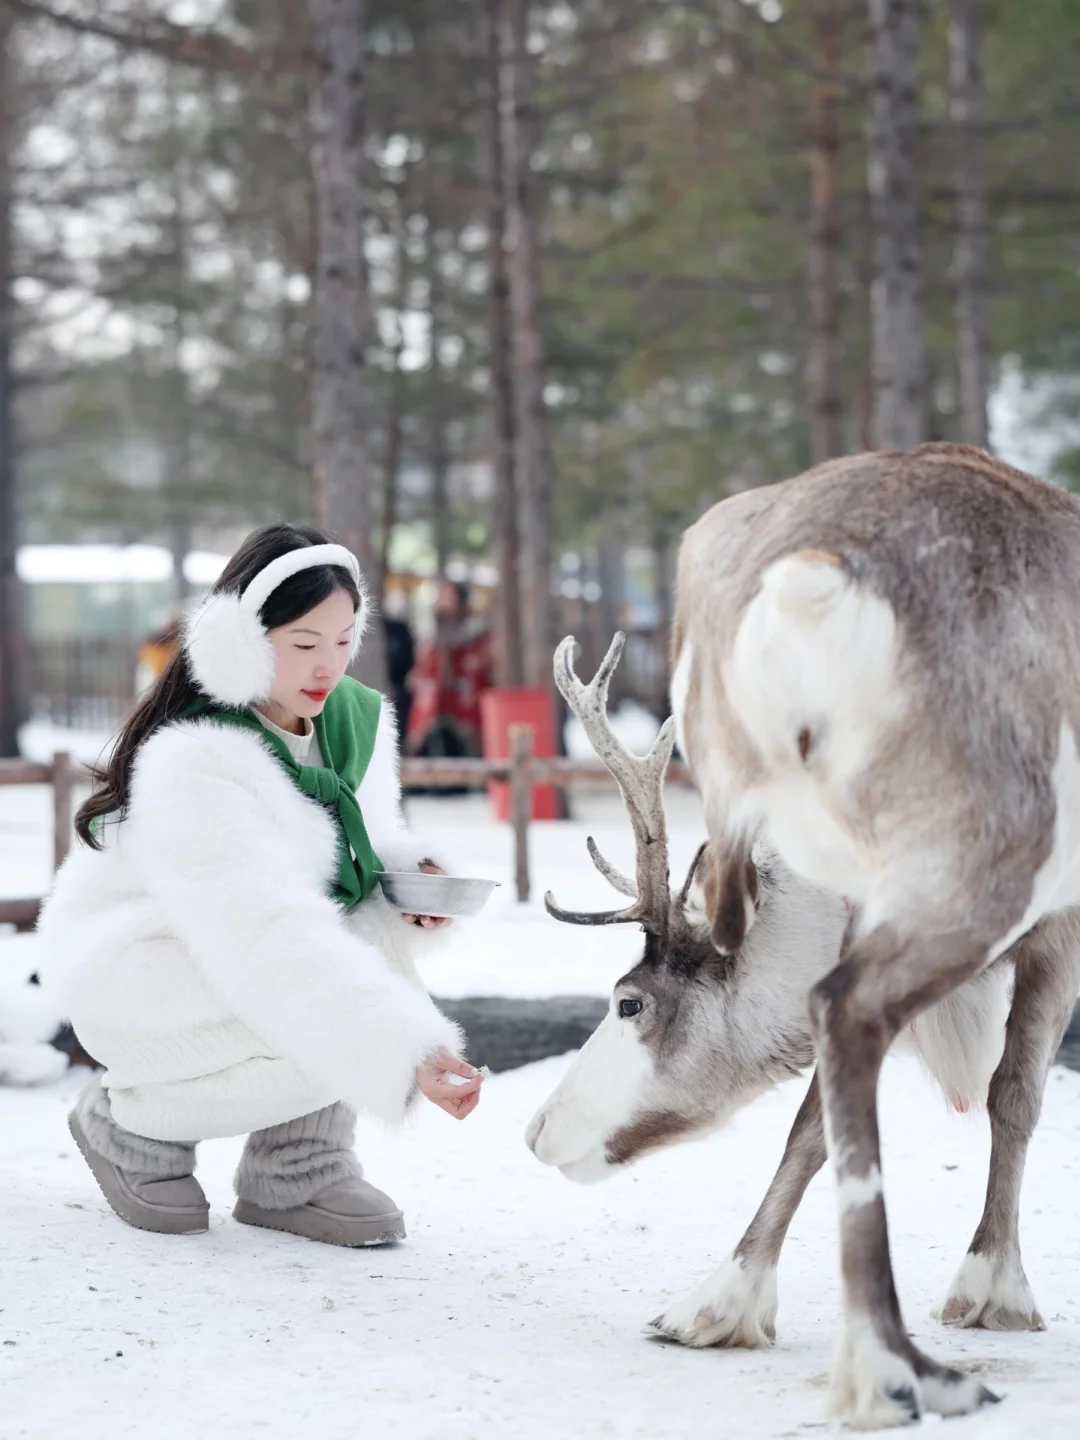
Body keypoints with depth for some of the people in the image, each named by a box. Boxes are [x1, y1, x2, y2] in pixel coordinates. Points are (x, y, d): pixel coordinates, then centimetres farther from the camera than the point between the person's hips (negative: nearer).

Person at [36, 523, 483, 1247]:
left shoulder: (356, 719, -5)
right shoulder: (193, 767, -30)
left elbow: (369, 844, 11)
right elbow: (272, 940, -39)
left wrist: (407, 875, -15)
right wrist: (404, 1053, -46)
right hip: (131, 972, -7)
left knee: (381, 954, -21)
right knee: (328, 1027, -29)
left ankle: (297, 1167, -7)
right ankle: (135, 1124, -4)